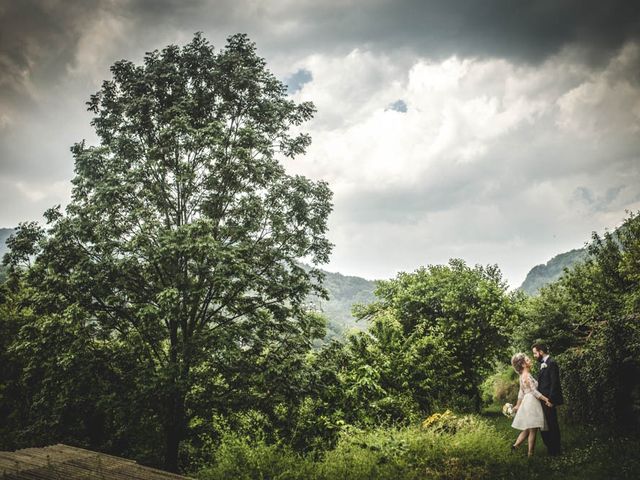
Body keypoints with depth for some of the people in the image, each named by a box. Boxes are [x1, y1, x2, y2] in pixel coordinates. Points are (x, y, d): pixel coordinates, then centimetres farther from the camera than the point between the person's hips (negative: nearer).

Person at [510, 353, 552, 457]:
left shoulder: (523, 376, 13)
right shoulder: (527, 375, -16)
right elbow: (534, 391, -18)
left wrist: (518, 405, 21)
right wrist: (546, 399, -15)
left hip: (527, 402, 9)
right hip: (532, 402, -9)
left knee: (527, 429, 14)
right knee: (533, 430, -2)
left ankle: (515, 445, 10)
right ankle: (530, 453, 4)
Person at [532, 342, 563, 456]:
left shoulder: (551, 363, -14)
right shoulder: (543, 364, 14)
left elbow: (554, 383, -18)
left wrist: (551, 400, -19)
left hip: (549, 400, -9)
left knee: (552, 425, 1)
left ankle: (555, 450, 11)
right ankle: (550, 447, 23)